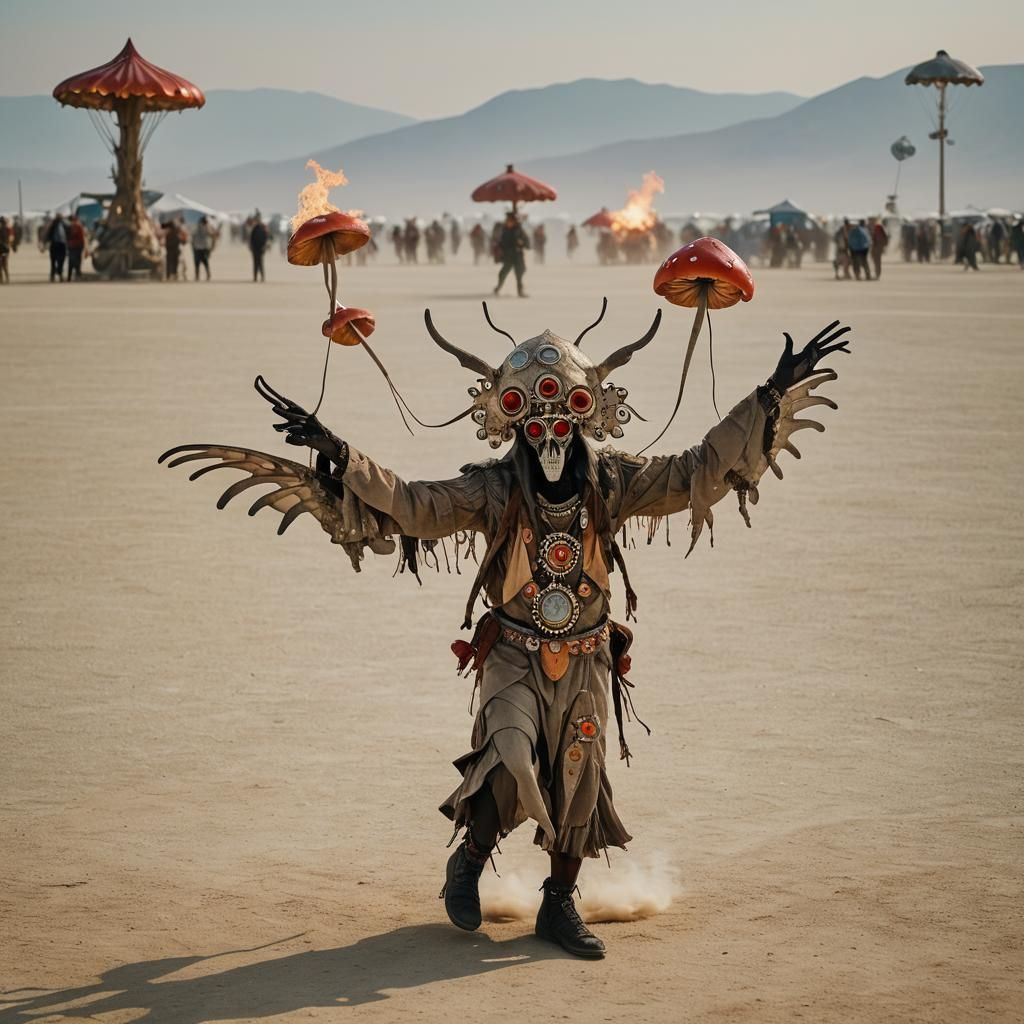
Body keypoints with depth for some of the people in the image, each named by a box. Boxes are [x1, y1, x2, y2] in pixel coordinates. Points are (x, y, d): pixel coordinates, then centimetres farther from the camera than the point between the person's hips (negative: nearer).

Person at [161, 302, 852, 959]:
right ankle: (470, 858, 7)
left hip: (586, 660, 3)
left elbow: (698, 472, -2)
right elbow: (410, 504, -15)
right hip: (514, 655, -3)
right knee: (509, 764, -22)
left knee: (579, 782, 6)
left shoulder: (613, 482, -4)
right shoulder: (493, 490, -9)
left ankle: (560, 906, 24)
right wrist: (335, 453, -28)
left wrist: (774, 398, -8)